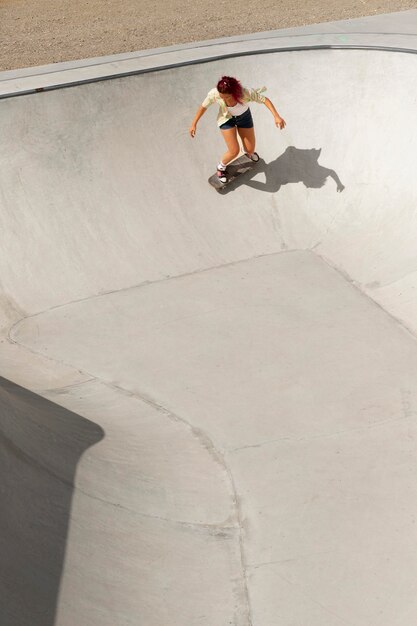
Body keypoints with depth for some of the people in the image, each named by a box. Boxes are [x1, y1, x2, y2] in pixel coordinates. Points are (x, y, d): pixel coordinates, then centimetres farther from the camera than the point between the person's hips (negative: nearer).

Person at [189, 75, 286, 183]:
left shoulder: (245, 92, -38)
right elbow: (203, 107, -17)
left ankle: (249, 153, 54)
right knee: (234, 151, -12)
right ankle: (221, 167, 23)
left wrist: (277, 116, -36)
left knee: (250, 149, 11)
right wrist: (194, 124, -10)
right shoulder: (214, 94, -35)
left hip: (244, 117, 1)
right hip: (226, 119, -1)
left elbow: (265, 100, -28)